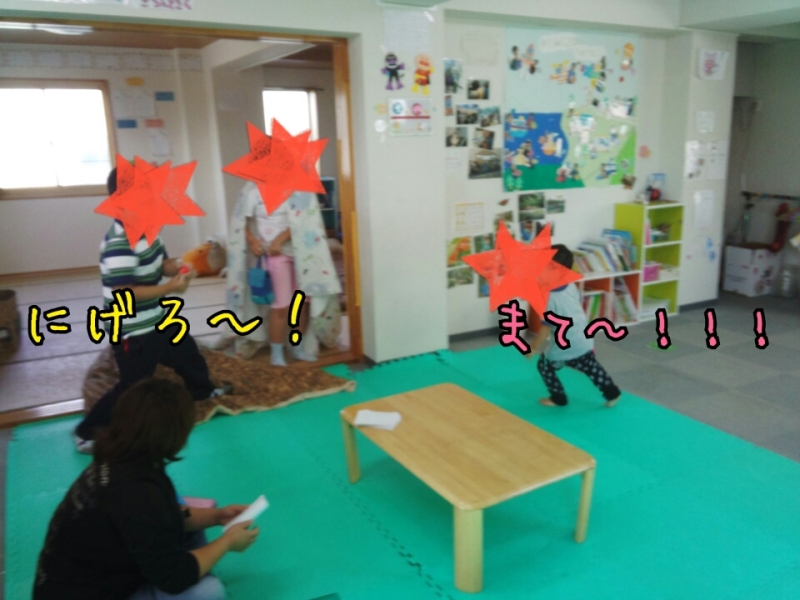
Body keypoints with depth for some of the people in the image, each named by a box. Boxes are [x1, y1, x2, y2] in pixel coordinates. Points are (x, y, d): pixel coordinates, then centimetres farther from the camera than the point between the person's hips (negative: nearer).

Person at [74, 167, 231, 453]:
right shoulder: (119, 244, -30)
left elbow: (162, 261, 13)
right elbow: (122, 294, -32)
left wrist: (177, 268, -11)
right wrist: (169, 288, -28)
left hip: (159, 319, 10)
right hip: (132, 332, -10)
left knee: (187, 352, 27)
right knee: (133, 386, 2)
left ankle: (203, 390, 55)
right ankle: (88, 433, 21)